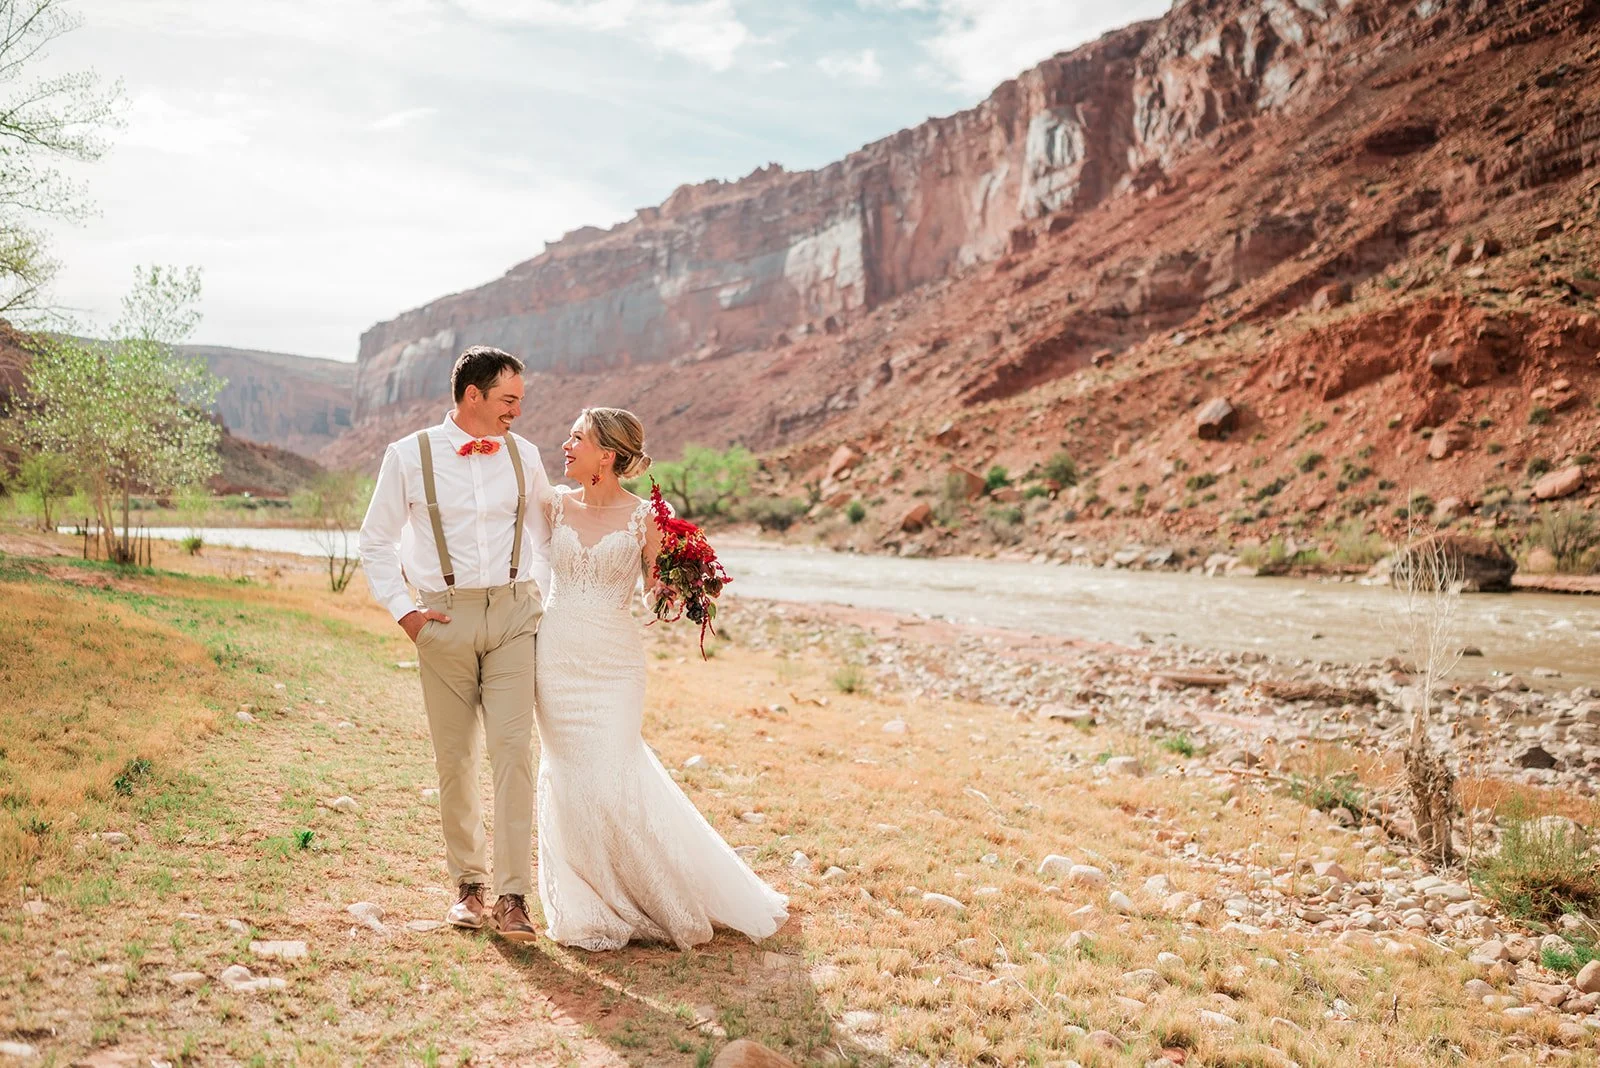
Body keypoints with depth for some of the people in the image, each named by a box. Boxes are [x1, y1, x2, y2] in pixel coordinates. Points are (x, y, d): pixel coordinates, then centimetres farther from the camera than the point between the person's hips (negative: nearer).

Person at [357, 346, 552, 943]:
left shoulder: (523, 455, 7)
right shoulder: (409, 456, 0)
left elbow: (546, 534, 19)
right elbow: (376, 541, 7)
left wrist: (543, 599, 9)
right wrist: (402, 611, -2)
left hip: (513, 614, 1)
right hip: (445, 619, -1)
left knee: (512, 751, -8)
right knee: (454, 759, 6)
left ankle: (513, 896, -5)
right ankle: (468, 884, 22)